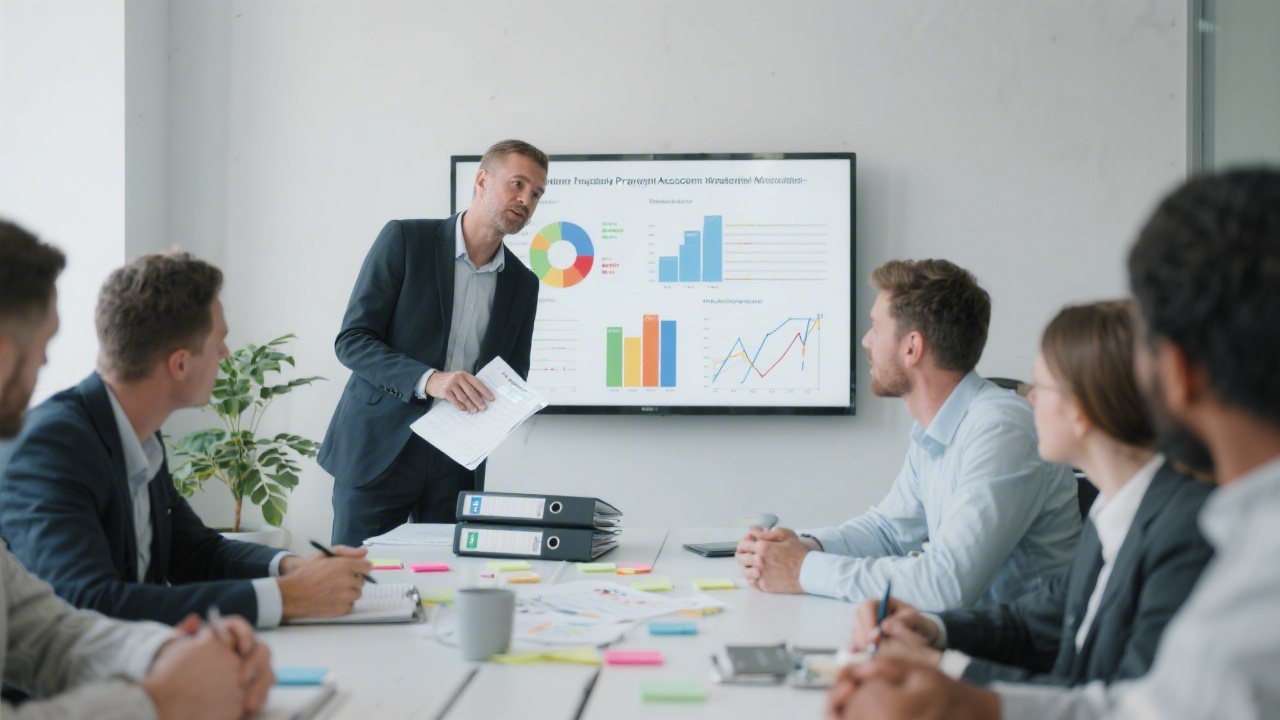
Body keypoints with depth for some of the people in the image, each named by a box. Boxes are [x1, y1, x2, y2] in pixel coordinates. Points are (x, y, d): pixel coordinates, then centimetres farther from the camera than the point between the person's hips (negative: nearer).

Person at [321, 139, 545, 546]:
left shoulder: (522, 284, 9)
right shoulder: (405, 239, -4)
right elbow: (351, 340, -10)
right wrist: (428, 380, -24)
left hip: (458, 466, 4)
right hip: (379, 451, -4)